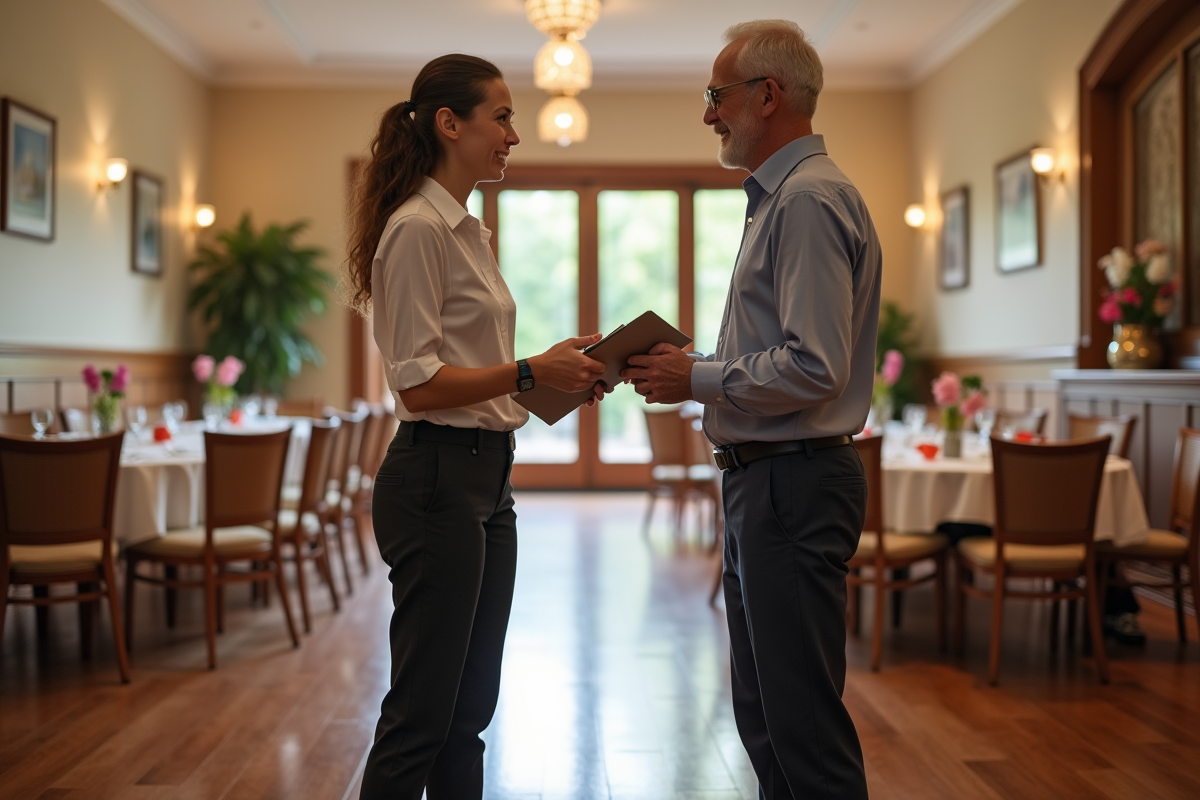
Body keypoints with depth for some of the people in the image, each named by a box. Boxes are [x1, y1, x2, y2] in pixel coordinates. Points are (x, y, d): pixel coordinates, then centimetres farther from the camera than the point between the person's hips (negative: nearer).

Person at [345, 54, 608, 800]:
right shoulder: (417, 228, -13)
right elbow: (419, 382, -19)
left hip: (486, 478, 10)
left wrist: (562, 373, 8)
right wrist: (531, 371, -22)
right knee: (422, 711, -2)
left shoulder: (468, 230, 16)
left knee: (470, 707, 14)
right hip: (437, 479, -10)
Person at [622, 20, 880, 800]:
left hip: (793, 487, -11)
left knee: (805, 722, -4)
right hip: (765, 481, 11)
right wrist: (695, 366, 10)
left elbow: (813, 368, -24)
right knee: (763, 713, 18)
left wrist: (698, 380, -13)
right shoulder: (779, 197, 18)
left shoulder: (809, 198, -15)